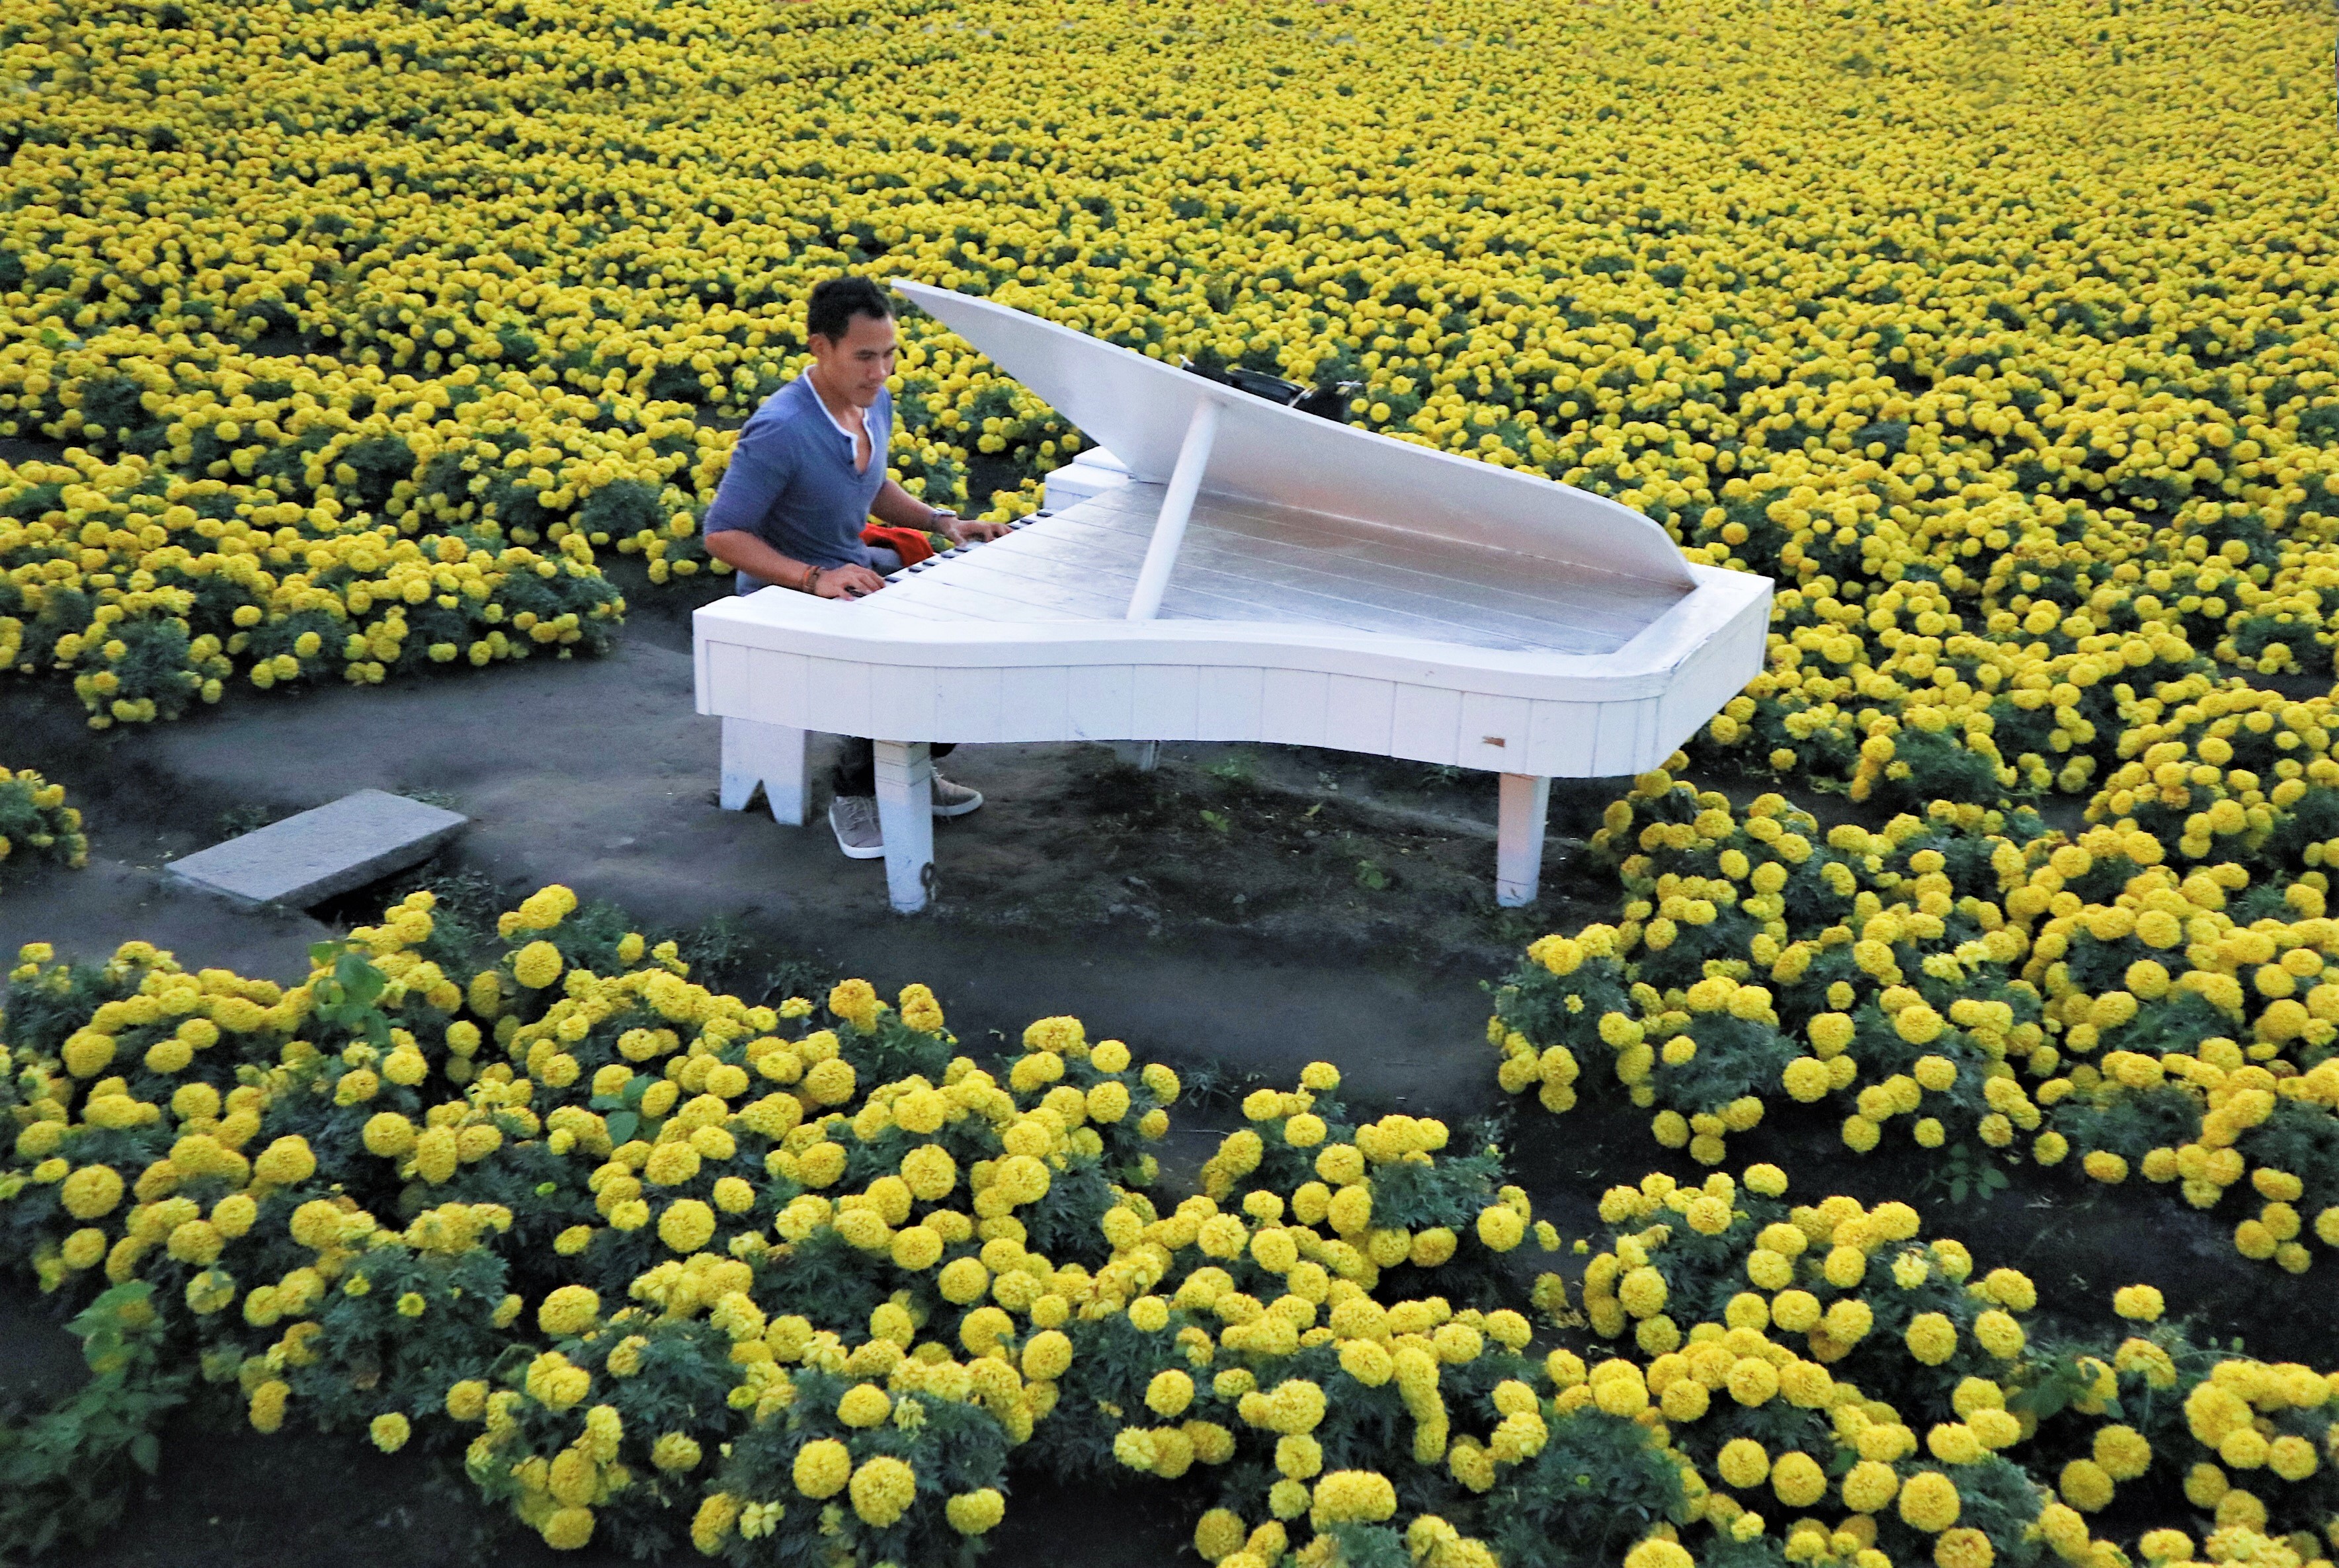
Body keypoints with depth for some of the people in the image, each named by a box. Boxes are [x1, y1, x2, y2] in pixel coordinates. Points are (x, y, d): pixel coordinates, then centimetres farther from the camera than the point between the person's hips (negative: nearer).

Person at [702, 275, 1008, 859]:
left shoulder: (876, 402, -2)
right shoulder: (780, 431, -27)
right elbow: (722, 535, -22)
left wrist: (942, 520, 0)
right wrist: (814, 579, -33)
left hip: (858, 570, 8)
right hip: (787, 594, -8)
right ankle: (855, 790, -3)